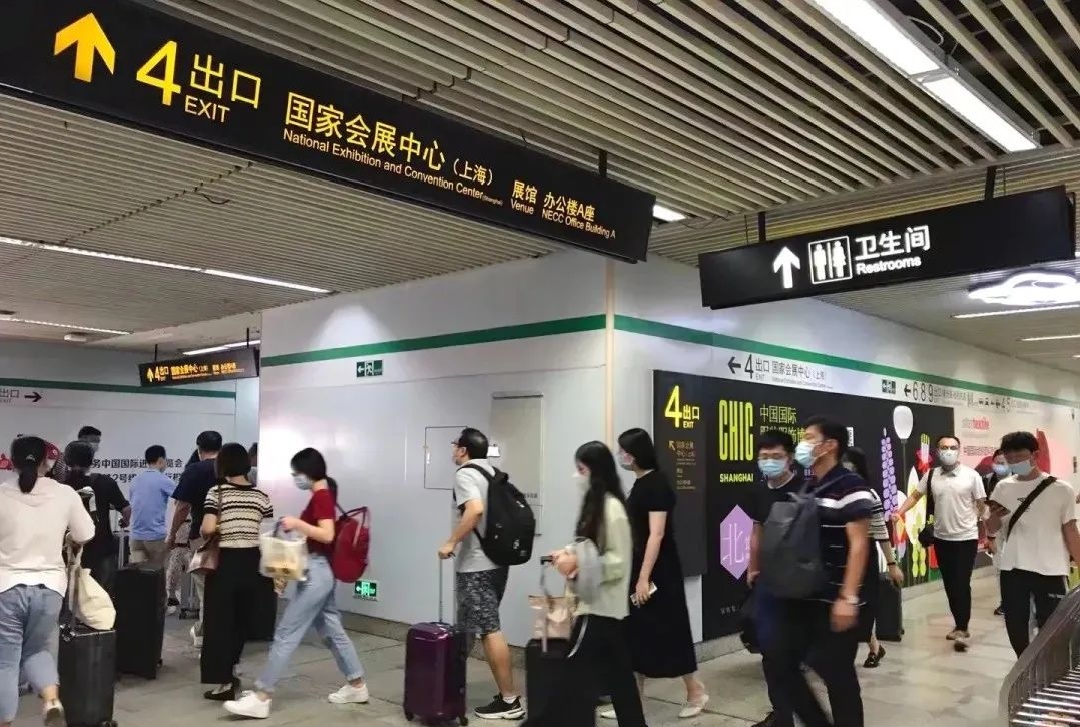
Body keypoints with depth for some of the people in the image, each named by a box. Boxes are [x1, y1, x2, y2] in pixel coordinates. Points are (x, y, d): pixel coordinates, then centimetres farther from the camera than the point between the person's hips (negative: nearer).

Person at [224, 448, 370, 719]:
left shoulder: (321, 496, -15)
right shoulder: (324, 495, 13)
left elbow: (327, 535, -25)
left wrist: (298, 523, -24)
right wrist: (297, 526, 10)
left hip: (316, 573, -10)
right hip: (321, 571, 10)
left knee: (286, 633, -6)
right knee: (332, 630, 15)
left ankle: (260, 699, 0)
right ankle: (357, 687, 23)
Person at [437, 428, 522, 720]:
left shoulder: (465, 474, -10)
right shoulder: (494, 473, 14)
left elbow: (475, 509, -27)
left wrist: (451, 543, -19)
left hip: (476, 564, -9)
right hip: (497, 559, 9)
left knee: (489, 630, -4)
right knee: (485, 627, 16)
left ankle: (509, 700, 1)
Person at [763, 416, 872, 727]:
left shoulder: (850, 487, -12)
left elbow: (859, 545, -17)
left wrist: (848, 598, -21)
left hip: (834, 601, -7)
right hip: (801, 598, 8)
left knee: (837, 675, 3)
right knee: (779, 662, 7)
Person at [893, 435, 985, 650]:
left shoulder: (972, 475, -7)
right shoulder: (931, 475, 2)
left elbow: (981, 505, -1)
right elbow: (915, 496, 8)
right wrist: (899, 513, -7)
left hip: (967, 538, -4)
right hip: (941, 538, 4)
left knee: (962, 584, -7)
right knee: (950, 584, 12)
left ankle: (962, 629, -1)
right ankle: (960, 625, 25)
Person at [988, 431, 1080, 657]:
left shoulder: (1061, 489, -3)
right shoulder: (1003, 488, 5)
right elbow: (992, 529, 11)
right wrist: (996, 516, -12)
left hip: (1050, 571, -3)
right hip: (1012, 570, 3)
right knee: (1015, 625, 10)